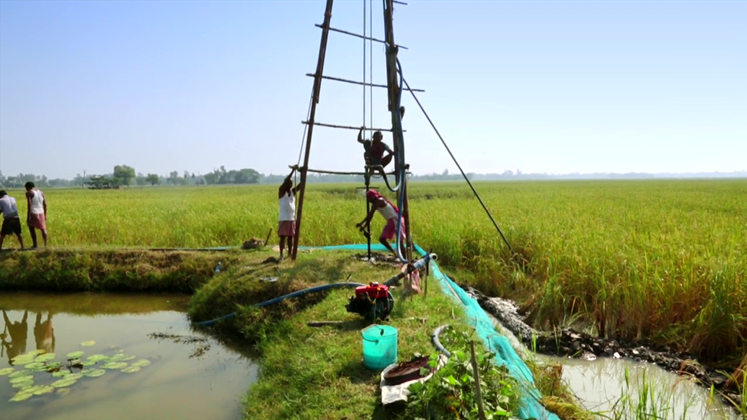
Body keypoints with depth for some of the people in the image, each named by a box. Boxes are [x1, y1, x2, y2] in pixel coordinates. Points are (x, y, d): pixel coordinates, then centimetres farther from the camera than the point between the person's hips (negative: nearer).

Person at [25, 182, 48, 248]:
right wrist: (45, 215, 17)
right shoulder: (41, 193, 12)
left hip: (33, 213, -5)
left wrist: (28, 216, -16)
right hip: (41, 213, 5)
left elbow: (29, 205, -15)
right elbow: (45, 205, 11)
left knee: (32, 229, 7)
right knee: (43, 229, 12)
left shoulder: (29, 193, -6)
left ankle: (35, 245, 6)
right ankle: (45, 244, 10)